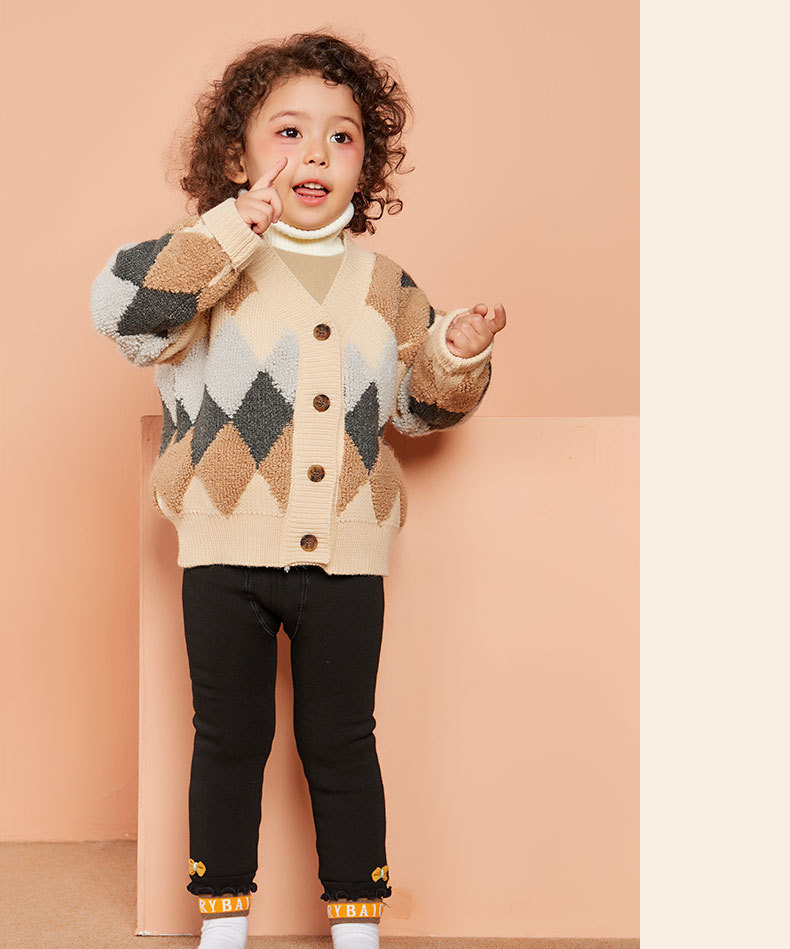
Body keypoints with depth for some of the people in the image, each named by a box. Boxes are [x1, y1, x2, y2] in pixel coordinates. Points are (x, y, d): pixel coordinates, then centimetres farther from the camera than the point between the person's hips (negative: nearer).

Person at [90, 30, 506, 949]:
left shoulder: (384, 285, 7)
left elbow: (420, 400, 15)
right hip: (226, 550, -1)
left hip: (345, 554, 2)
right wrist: (229, 233, -24)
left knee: (341, 744, 11)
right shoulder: (214, 267, -3)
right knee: (229, 740, 10)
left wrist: (458, 356, -7)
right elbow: (122, 306, -20)